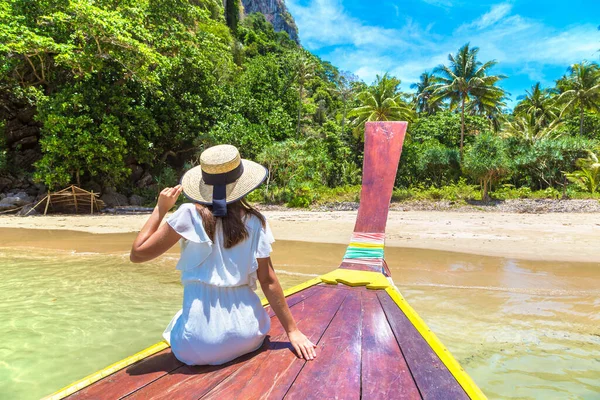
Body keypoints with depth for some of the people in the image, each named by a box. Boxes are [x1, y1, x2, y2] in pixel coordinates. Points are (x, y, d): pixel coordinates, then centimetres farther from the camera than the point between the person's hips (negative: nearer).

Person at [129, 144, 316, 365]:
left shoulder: (190, 215, -11)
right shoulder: (255, 221, -5)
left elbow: (137, 253, -4)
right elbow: (268, 280, -3)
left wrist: (160, 209, 2)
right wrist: (292, 330, 4)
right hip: (247, 336, 3)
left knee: (176, 324, 33)